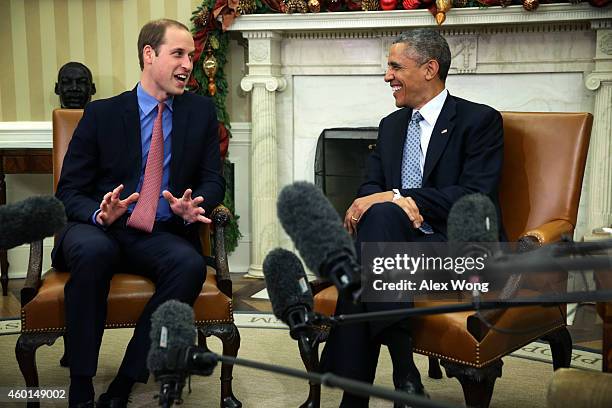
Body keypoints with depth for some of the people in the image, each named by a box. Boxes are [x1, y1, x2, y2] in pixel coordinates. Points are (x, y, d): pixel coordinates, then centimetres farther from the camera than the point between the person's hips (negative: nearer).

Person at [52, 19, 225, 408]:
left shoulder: (201, 111, 10)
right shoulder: (101, 113, 4)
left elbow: (213, 180, 12)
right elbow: (68, 191, 3)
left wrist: (193, 207, -13)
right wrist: (99, 213, -20)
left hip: (161, 236, 2)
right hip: (99, 229, -1)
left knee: (191, 264, -32)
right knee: (93, 252, -37)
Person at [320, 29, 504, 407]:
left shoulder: (481, 120, 1)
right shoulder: (391, 125, 20)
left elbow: (476, 195, -12)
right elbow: (371, 186, 12)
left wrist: (395, 199, -19)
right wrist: (397, 204, -13)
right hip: (398, 239, 5)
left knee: (381, 216, -32)